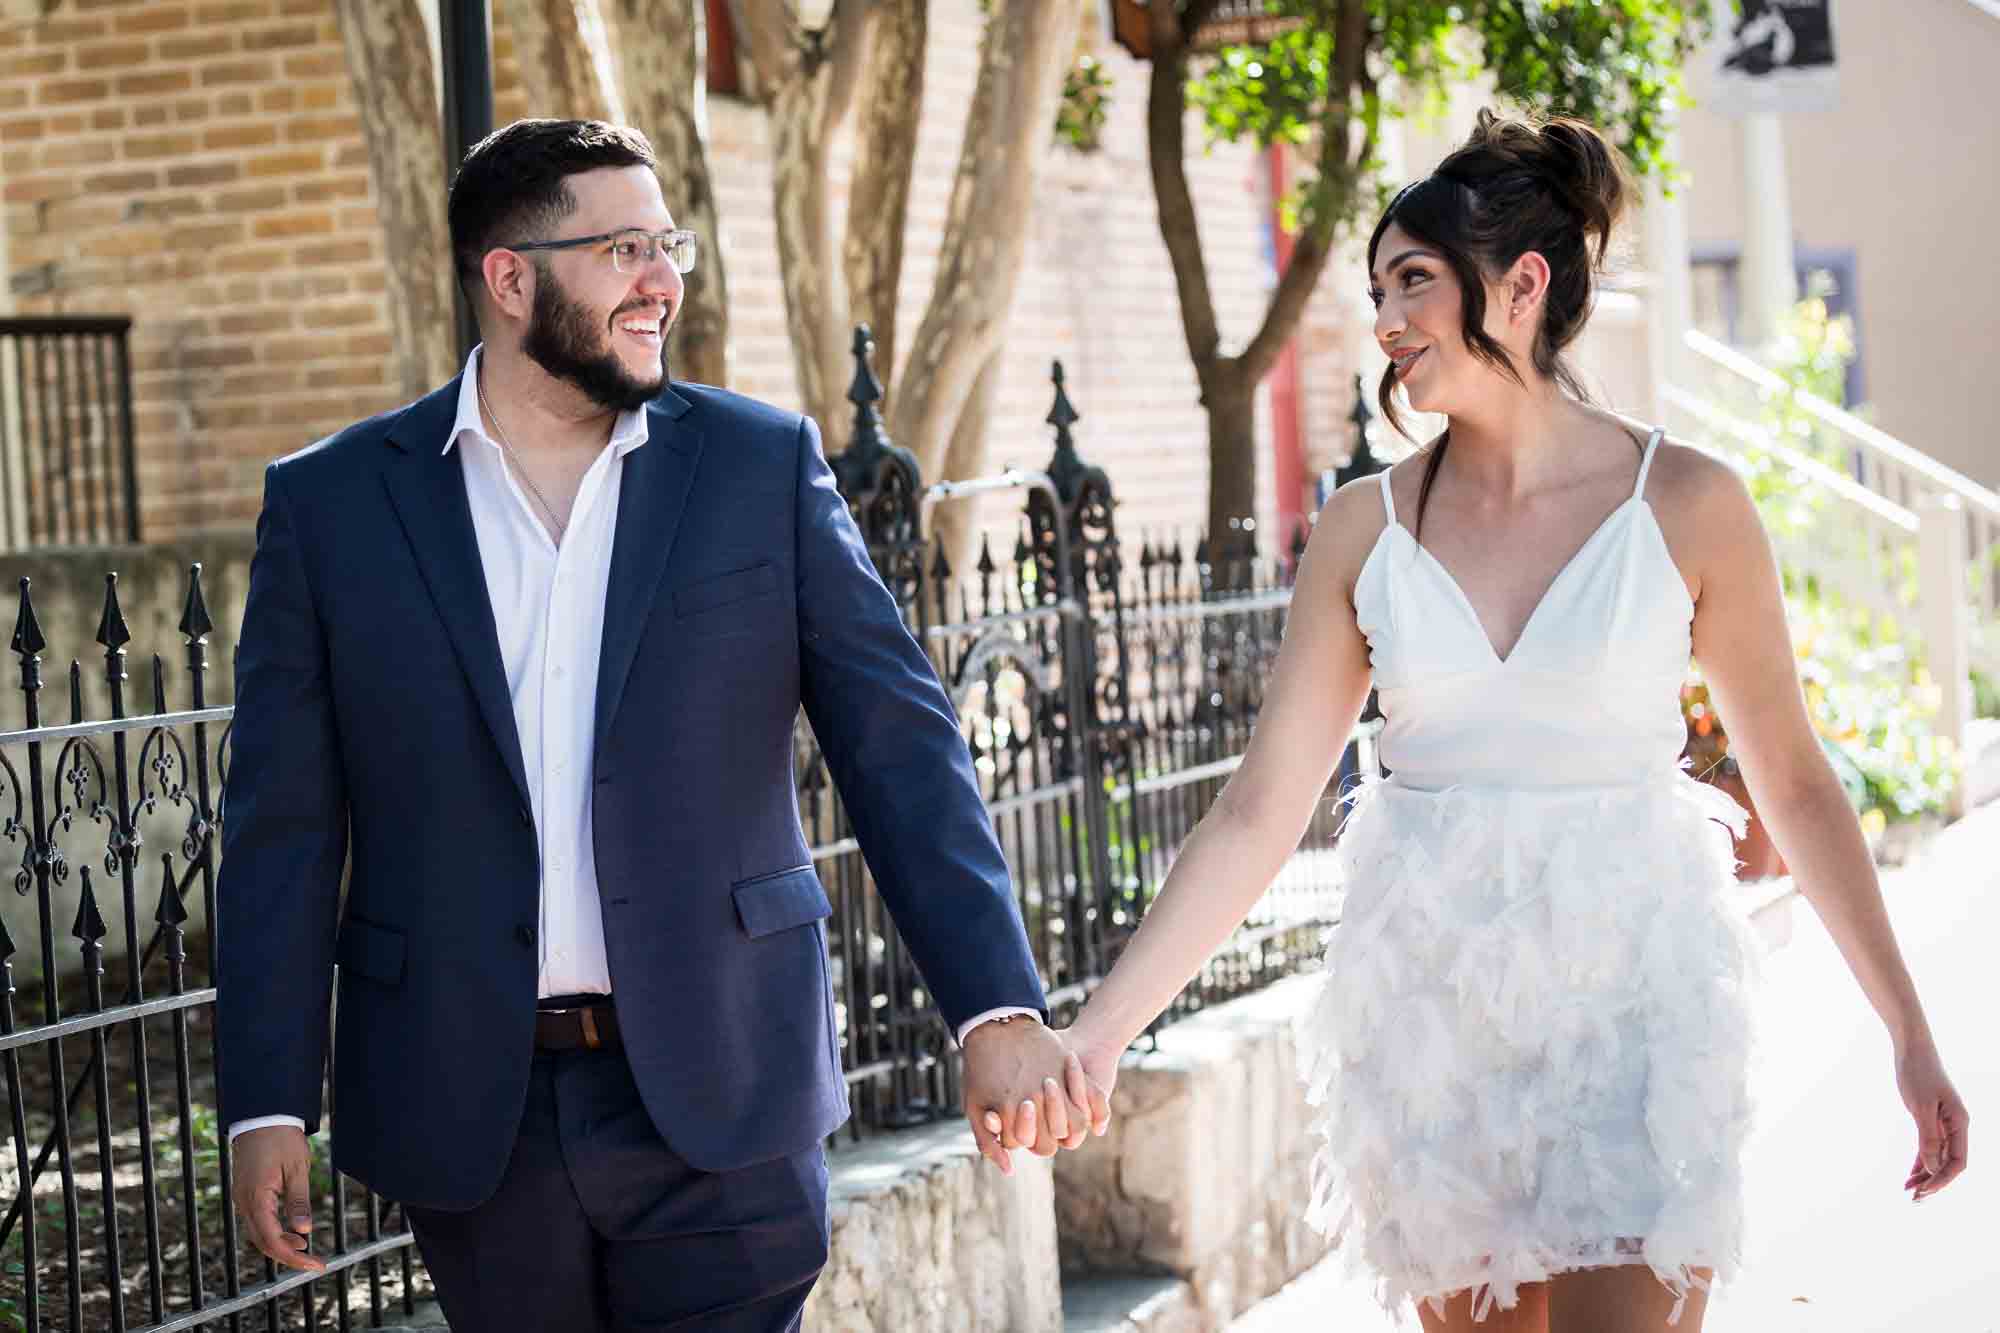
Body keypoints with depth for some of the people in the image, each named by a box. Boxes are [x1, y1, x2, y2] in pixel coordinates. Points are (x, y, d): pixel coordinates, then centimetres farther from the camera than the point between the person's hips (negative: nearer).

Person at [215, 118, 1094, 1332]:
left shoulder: (763, 465, 2)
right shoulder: (331, 503, 2)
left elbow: (899, 743, -2)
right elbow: (285, 828, 3)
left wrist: (998, 1005, -12)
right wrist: (269, 1104, -2)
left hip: (721, 1094, 0)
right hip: (468, 1114, 1)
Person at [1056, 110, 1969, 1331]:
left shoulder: (1686, 505, -3)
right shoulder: (1369, 526, 3)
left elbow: (1795, 783, 4)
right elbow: (1261, 812, 1)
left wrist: (1912, 1034, 4)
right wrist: (1100, 1031, -6)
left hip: (1629, 1003, -3)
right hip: (1431, 1003, 3)